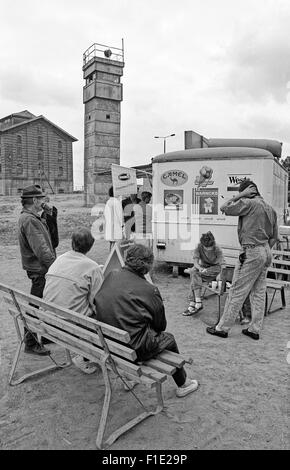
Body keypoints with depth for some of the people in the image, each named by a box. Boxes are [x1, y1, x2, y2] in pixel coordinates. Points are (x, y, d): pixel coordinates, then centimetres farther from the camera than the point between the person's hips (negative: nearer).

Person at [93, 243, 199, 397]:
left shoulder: (111, 276, -3)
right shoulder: (149, 290, -18)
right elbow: (161, 325, -6)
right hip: (134, 349, -6)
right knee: (169, 339, 19)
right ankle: (183, 384, 39)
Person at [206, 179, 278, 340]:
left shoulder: (249, 203, -11)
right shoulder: (270, 209, 14)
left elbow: (224, 208, -8)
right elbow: (274, 237, 17)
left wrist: (241, 195, -3)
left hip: (252, 252, -8)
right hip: (266, 252, 9)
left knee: (237, 292, -2)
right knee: (259, 292, 12)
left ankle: (222, 328, 8)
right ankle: (254, 329, 20)